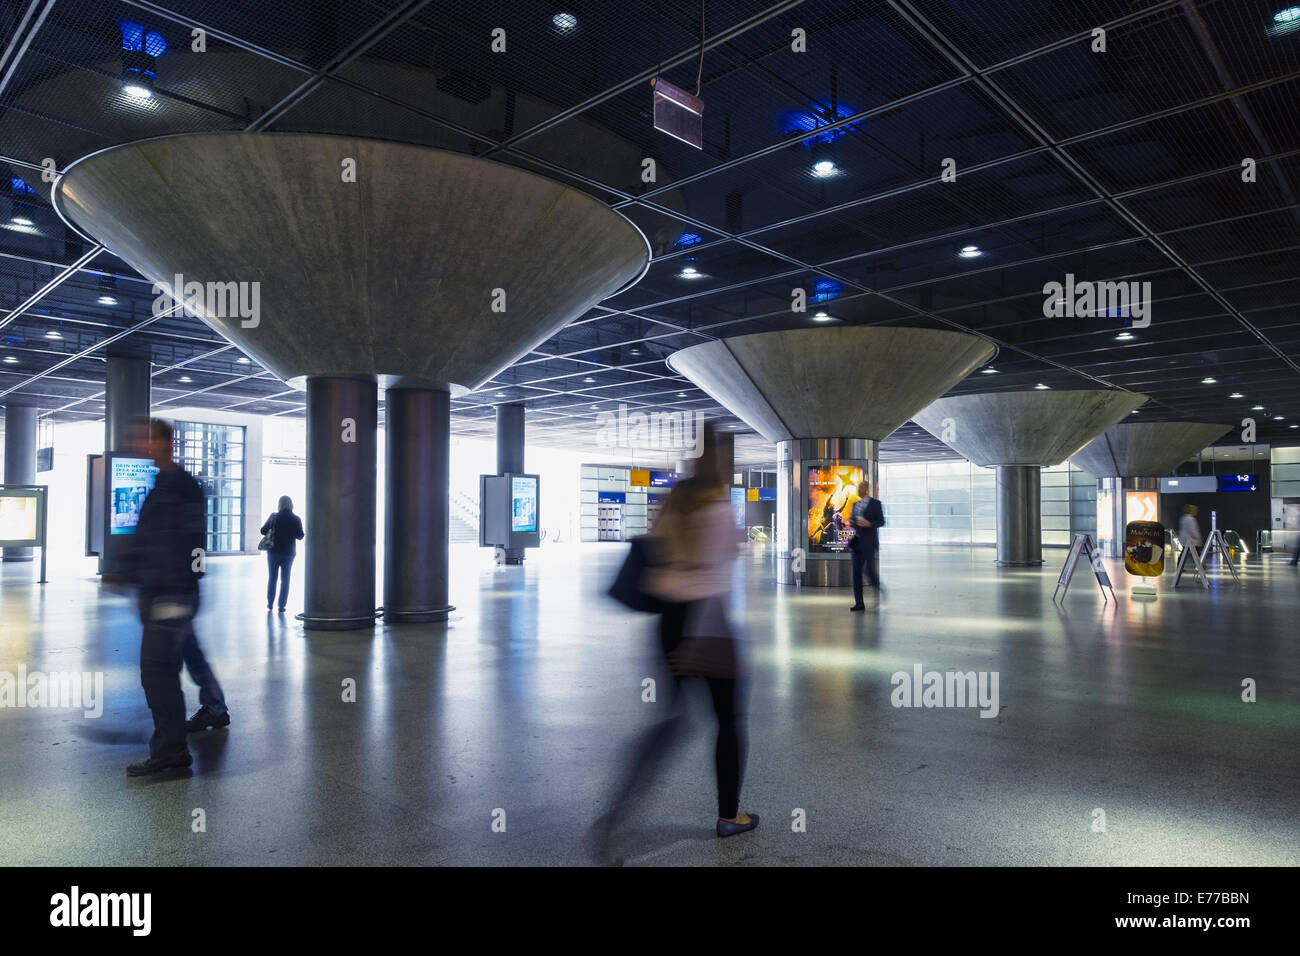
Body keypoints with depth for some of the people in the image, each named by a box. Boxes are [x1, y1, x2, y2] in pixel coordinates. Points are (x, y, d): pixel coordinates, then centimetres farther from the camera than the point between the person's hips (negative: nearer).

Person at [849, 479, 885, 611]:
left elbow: (881, 522, -5)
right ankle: (859, 603, 1)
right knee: (856, 572, -1)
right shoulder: (855, 505, 17)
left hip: (869, 542, -5)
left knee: (870, 570, -8)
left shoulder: (875, 503, -1)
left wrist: (869, 524, -21)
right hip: (857, 542, 6)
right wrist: (851, 522, -2)